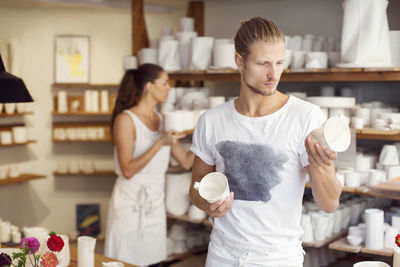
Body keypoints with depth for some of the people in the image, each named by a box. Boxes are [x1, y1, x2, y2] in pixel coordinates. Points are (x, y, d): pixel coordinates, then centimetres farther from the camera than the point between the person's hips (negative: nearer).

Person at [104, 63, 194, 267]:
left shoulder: (162, 121, 10)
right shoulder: (126, 119, -9)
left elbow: (186, 161, 10)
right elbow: (128, 170, -16)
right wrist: (160, 143, -21)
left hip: (155, 205, 6)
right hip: (130, 204, -6)